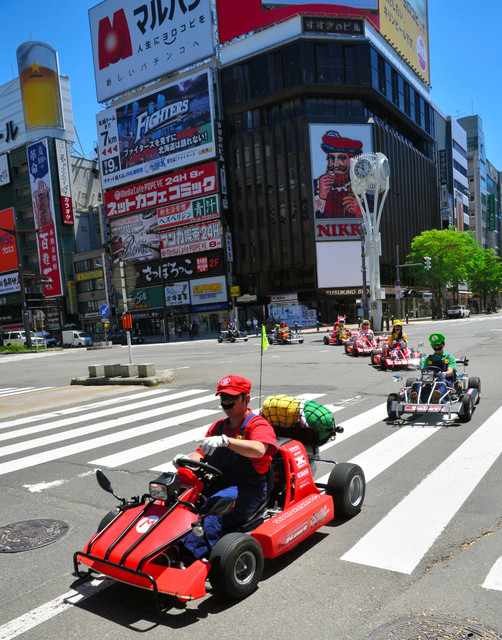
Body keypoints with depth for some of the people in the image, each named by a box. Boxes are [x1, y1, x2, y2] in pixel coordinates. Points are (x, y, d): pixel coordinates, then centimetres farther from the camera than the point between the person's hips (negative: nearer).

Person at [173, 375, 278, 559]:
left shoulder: (258, 425, -3)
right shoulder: (217, 426, 19)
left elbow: (258, 450, -25)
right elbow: (201, 454, 13)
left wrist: (225, 440, -38)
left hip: (247, 489, -6)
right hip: (215, 484, 6)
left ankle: (189, 553, -48)